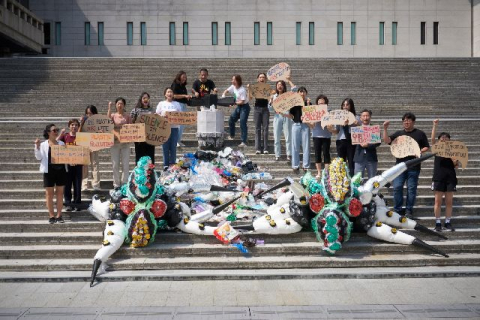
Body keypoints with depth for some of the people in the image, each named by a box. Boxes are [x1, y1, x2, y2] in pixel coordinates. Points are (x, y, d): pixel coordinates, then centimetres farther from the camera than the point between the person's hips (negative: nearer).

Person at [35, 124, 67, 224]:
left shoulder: (61, 143, 9)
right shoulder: (43, 145, 2)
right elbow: (39, 157, -5)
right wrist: (37, 146, -17)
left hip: (61, 170, 2)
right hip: (49, 171, -2)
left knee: (60, 192, 6)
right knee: (49, 193, 2)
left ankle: (59, 215, 12)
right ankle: (51, 215, 9)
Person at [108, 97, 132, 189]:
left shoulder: (127, 116, 6)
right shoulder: (113, 115, 7)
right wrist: (109, 108, -14)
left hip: (125, 142, 0)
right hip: (115, 142, 1)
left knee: (125, 164, -1)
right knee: (115, 164, 3)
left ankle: (125, 183, 7)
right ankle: (116, 184, 11)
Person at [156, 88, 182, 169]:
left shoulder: (177, 104, 12)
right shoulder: (161, 103, 9)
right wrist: (163, 116, -13)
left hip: (174, 128, 1)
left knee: (173, 147, 2)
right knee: (165, 148, 0)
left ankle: (173, 164, 10)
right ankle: (166, 165, 7)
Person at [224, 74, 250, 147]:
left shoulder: (242, 90, -22)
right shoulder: (233, 87, 1)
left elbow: (242, 102, -24)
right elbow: (226, 91, 15)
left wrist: (234, 103, -28)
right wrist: (223, 96, -4)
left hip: (244, 107, -9)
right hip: (238, 107, 9)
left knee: (243, 124, -13)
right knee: (231, 120, 12)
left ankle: (244, 142, -13)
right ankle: (232, 136, 32)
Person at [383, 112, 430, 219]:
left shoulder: (420, 134, 5)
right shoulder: (399, 133, 10)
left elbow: (427, 147, 6)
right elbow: (387, 141, -2)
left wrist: (420, 151, -13)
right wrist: (385, 129, -13)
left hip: (414, 166, -2)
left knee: (411, 189, 2)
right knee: (397, 187, -3)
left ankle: (409, 210, 13)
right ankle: (398, 209, 9)